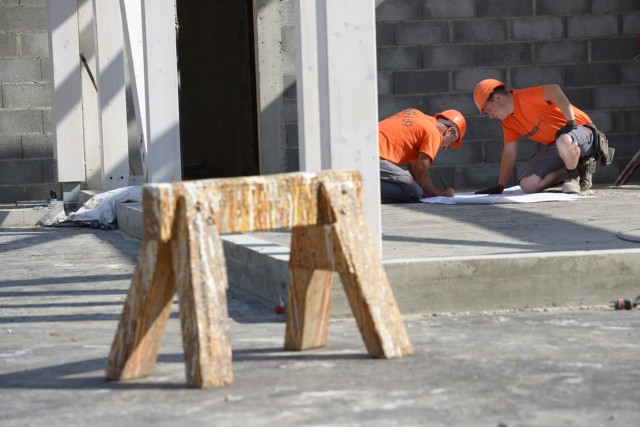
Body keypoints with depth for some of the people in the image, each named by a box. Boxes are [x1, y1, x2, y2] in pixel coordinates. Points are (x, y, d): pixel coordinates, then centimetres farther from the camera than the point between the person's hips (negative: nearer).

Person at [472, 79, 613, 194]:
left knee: (564, 141, -46)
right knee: (527, 185, -9)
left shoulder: (526, 97, -21)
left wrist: (571, 122, -38)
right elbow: (509, 152, 11)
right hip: (556, 145, 9)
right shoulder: (508, 121, 6)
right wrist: (500, 187, 8)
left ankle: (574, 176, -15)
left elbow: (553, 90, -39)